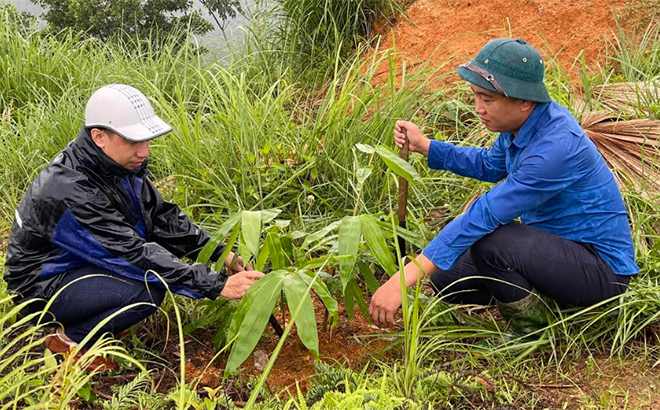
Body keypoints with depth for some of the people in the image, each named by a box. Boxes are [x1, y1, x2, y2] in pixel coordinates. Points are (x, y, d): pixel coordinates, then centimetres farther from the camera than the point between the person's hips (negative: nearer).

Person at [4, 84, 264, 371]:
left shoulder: (123, 162, -9)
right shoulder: (69, 191, -34)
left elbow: (162, 217, -2)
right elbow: (133, 255, -35)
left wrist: (222, 253, -13)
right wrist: (218, 285, -36)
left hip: (90, 259, 8)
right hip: (45, 284, -8)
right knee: (149, 288, -29)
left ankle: (97, 315, 8)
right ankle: (70, 339, -3)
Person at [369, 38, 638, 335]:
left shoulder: (555, 146, -32)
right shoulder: (522, 122, -4)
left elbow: (484, 216, -38)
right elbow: (489, 165, 17)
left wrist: (405, 277, -39)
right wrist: (424, 146, 3)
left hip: (602, 269, -8)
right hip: (554, 243, 9)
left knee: (488, 241, -32)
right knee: (447, 278, 1)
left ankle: (530, 333, -7)